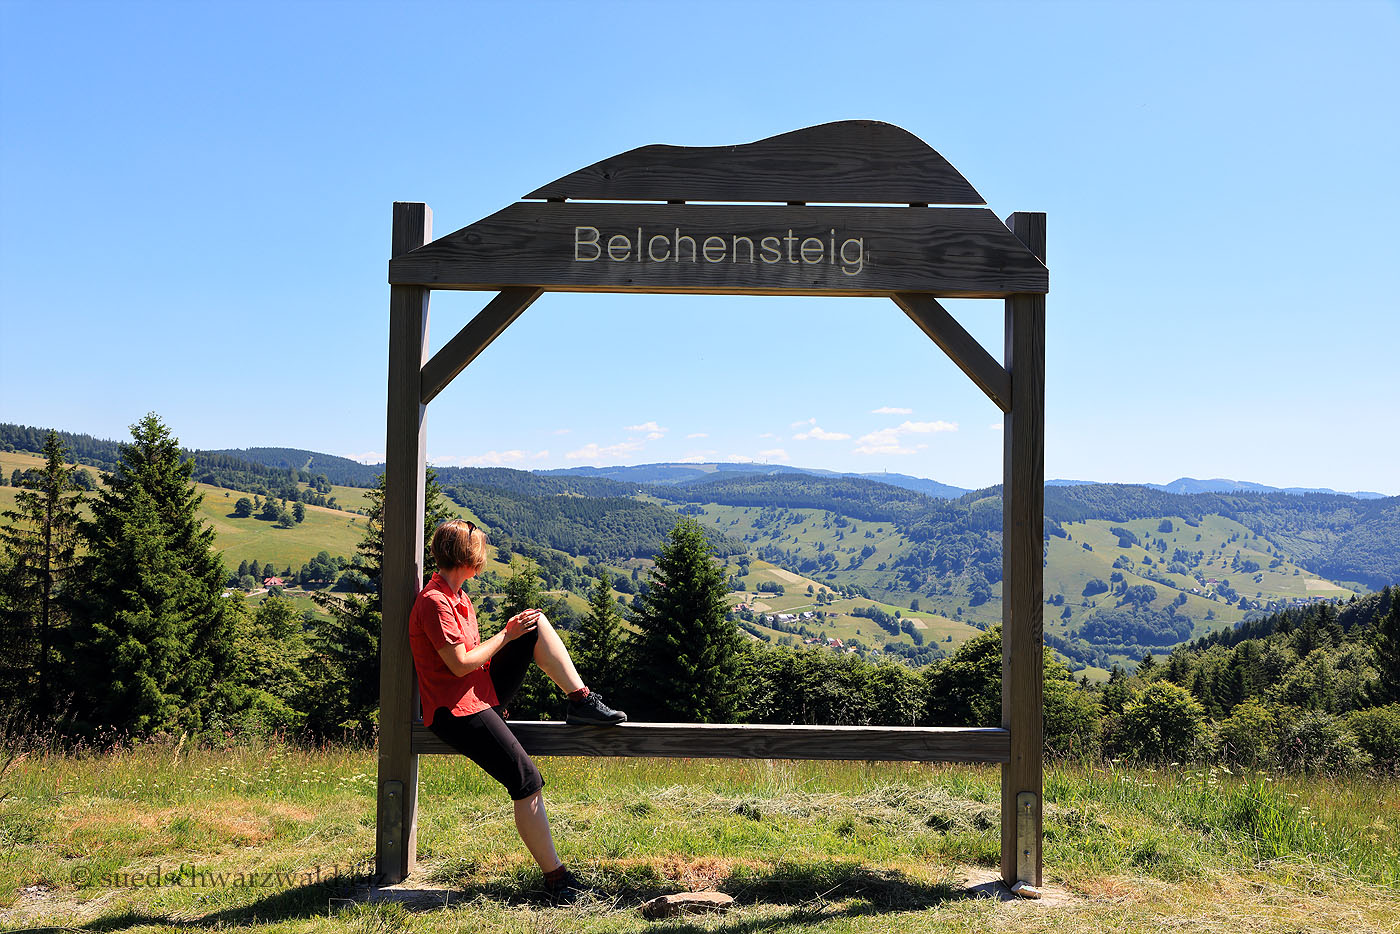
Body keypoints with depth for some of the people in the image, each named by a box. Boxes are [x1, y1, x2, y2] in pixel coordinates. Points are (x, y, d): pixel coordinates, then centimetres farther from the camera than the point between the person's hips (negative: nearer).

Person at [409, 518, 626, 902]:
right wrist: (507, 634, -11)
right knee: (528, 782, -16)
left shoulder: (457, 597, 14)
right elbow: (461, 663, -21)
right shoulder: (434, 603, -18)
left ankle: (581, 700, -8)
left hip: (484, 692, 10)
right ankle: (554, 876, -7)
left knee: (536, 622, -1)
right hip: (457, 710, -9)